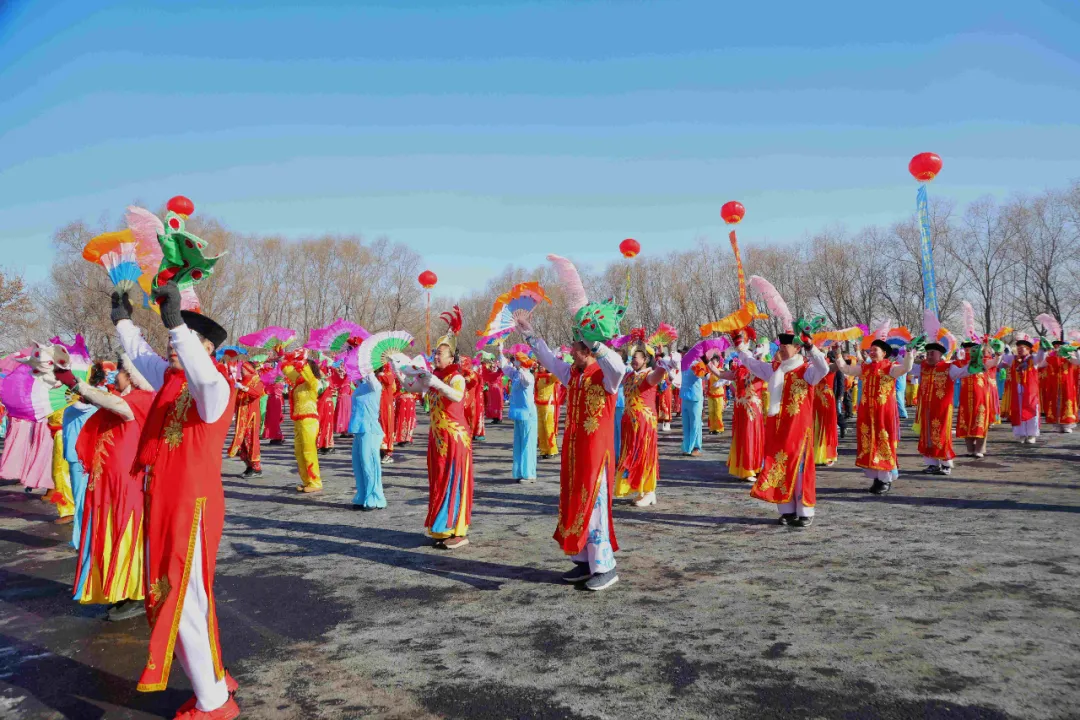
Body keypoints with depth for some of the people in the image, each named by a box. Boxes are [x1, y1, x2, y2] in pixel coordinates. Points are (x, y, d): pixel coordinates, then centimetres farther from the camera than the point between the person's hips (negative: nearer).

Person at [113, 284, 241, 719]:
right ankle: (213, 680, 34)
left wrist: (176, 323, -47)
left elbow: (206, 378, -42)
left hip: (190, 507, -9)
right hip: (164, 504, 9)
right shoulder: (170, 376, 8)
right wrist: (123, 320, 24)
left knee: (183, 604, -3)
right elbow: (140, 355, 29)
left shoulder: (216, 386, -17)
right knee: (174, 599, 19)